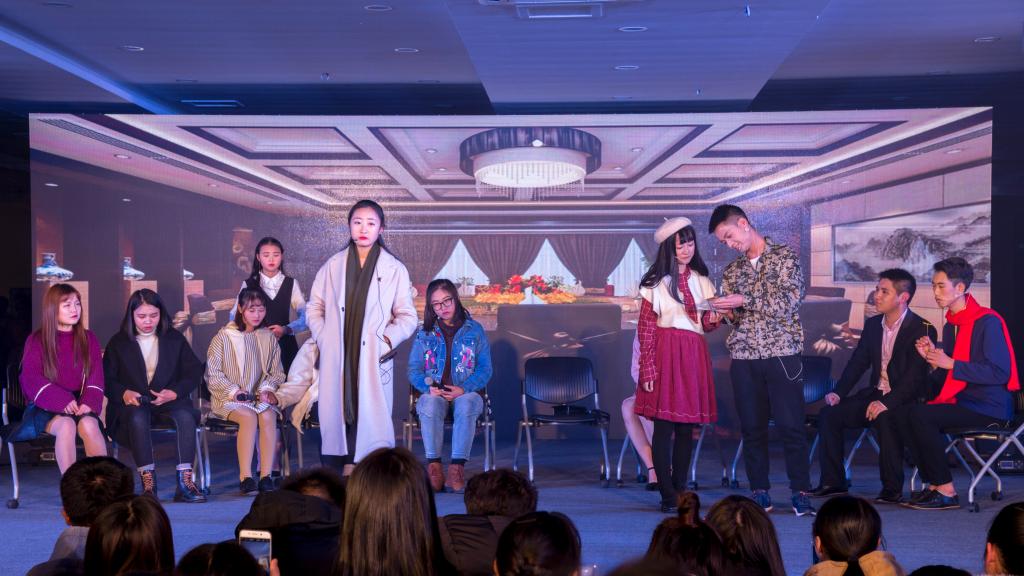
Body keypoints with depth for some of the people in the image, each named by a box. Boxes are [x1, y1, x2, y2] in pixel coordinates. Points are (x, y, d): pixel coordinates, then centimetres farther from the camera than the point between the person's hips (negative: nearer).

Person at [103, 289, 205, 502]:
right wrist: (124, 393, -17)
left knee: (186, 415, -33)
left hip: (168, 400, 1)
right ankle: (148, 483, -37)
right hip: (133, 403, -1)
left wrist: (174, 393, -11)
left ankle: (184, 482, -35)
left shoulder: (175, 338, 14)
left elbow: (194, 372, 8)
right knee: (138, 417, -37)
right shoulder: (118, 342, 12)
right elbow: (107, 378, 5)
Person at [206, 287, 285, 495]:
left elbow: (277, 372, 14)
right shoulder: (224, 337, 2)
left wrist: (267, 389, -6)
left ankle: (266, 475, -31)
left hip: (260, 397, 3)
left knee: (268, 415, -30)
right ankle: (245, 476, -31)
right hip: (228, 398, -2)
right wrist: (234, 391, -12)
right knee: (248, 416, -33)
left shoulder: (269, 338, 12)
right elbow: (213, 374, -1)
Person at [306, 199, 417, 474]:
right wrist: (323, 338, 4)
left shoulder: (394, 269, 6)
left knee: (372, 418, -5)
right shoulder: (333, 265, 11)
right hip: (337, 358, 2)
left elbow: (407, 317, 8)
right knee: (337, 415, -2)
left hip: (373, 357, -2)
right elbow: (314, 307, 17)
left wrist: (387, 340, -6)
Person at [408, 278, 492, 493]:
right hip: (434, 393, 1)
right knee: (430, 405, -36)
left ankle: (457, 466, -38)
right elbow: (414, 370, 8)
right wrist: (429, 388, -13)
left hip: (466, 393, -1)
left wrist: (463, 389, -13)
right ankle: (433, 465, -33)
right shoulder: (424, 334, 14)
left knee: (466, 405, -37)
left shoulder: (474, 330, 9)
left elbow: (485, 368, 2)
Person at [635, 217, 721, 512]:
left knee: (687, 427, 5)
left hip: (694, 356, 4)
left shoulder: (701, 281, 14)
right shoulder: (655, 282, 2)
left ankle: (680, 490, 12)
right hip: (665, 355, -4)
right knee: (664, 426, -6)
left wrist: (713, 318, -9)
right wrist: (648, 368, -10)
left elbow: (706, 324, 15)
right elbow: (645, 327, -2)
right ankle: (667, 494, -2)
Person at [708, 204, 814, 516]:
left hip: (782, 353, -4)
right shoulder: (731, 271, 16)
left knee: (791, 426, -5)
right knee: (752, 428, 4)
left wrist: (746, 299, -13)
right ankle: (760, 492, 13)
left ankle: (800, 493, 4)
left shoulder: (785, 256, 2)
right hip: (744, 357, 4)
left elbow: (790, 301, -10)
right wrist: (724, 313, -4)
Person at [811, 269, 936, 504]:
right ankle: (832, 481, -3)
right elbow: (858, 362, 11)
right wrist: (838, 392, -5)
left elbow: (915, 375, -21)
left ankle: (892, 489, -22)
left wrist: (886, 402, -33)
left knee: (884, 419, -36)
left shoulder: (922, 330, -11)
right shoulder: (872, 325, 11)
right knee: (829, 413, -11)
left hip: (904, 400, -7)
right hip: (875, 395, 7)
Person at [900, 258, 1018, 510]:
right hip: (961, 402, 8)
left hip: (989, 407, -8)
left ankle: (946, 491, -15)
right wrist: (932, 357, -3)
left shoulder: (987, 321, -12)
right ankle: (934, 485, -6)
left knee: (921, 415, -26)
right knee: (903, 413, -10)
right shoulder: (951, 325, 15)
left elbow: (999, 373, -21)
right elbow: (944, 379, 17)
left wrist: (950, 364, -19)